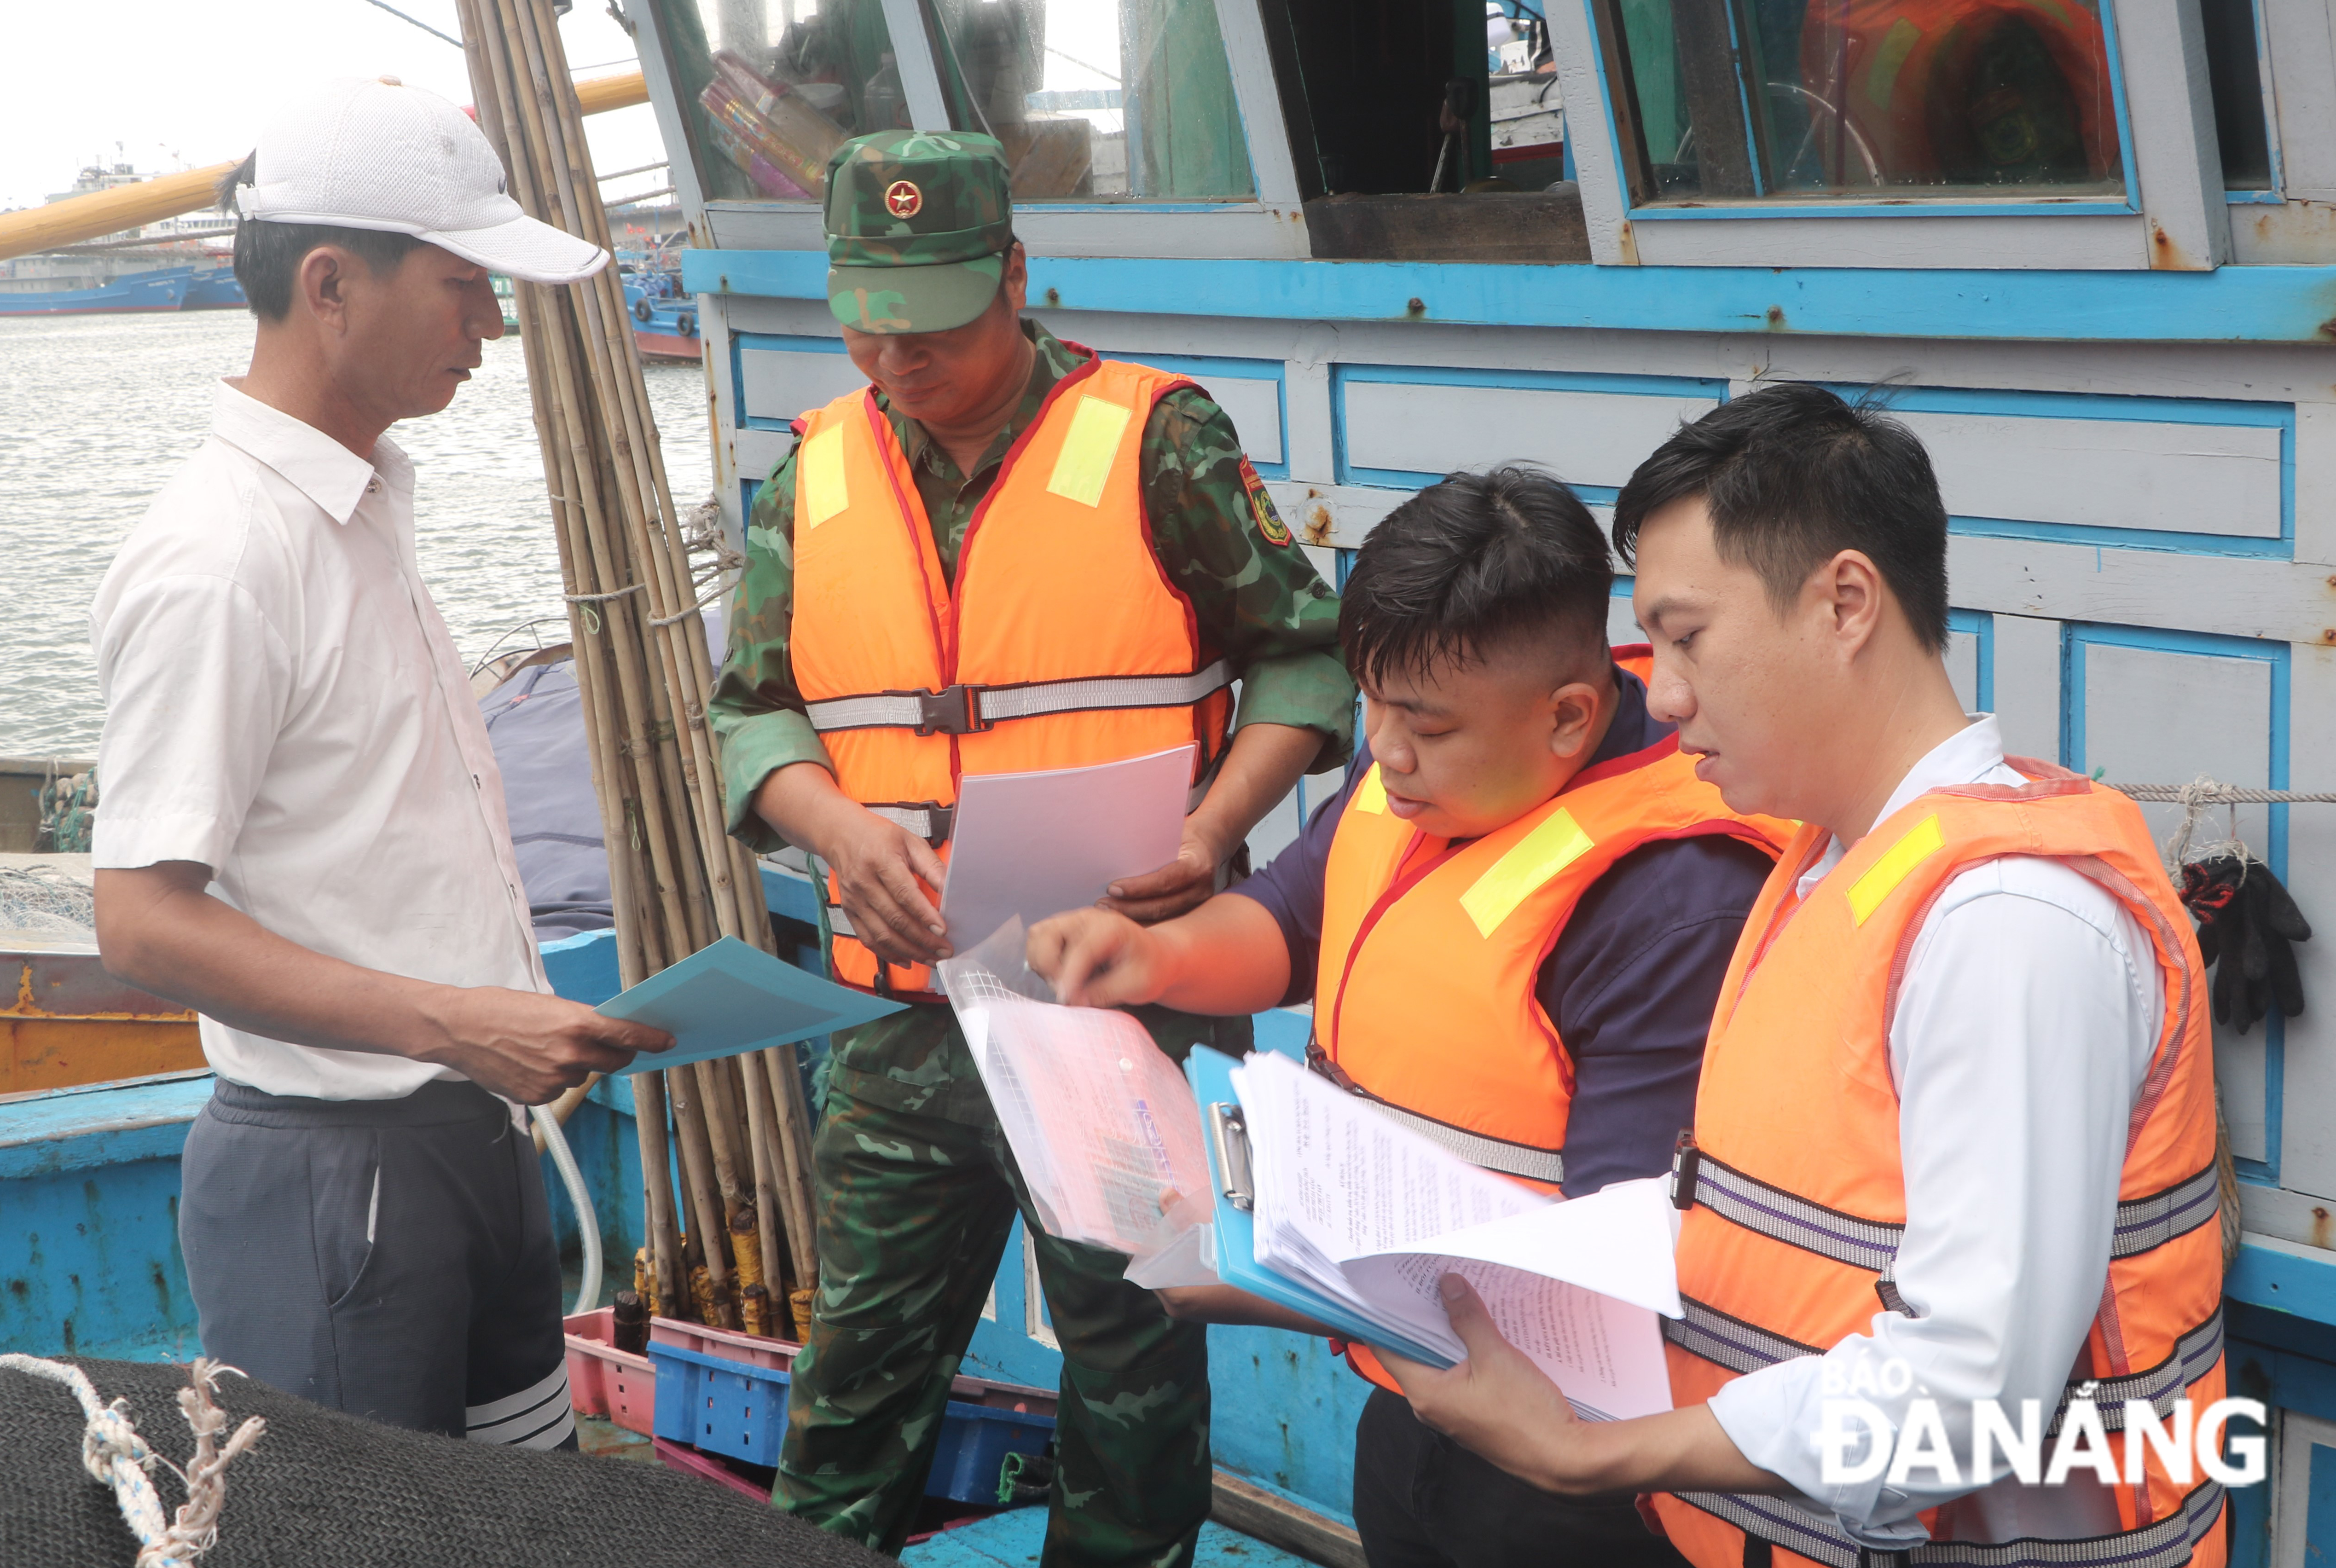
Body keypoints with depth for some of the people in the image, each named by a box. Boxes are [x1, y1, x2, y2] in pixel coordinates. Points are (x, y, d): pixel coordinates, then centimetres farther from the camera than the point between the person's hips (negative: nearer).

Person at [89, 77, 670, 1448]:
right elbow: (145, 922, -21)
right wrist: (450, 1021, -26)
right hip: (332, 1170, -9)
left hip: (472, 1130, 9)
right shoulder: (218, 560, -19)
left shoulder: (361, 506, 10)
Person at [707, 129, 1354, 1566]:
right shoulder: (815, 475, 8)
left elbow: (1302, 654, -1)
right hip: (904, 1011, 4)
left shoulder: (1153, 441, -5)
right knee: (863, 1363, 14)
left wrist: (1215, 830, -16)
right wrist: (841, 829, -11)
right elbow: (754, 711, 9)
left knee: (1134, 1358, 11)